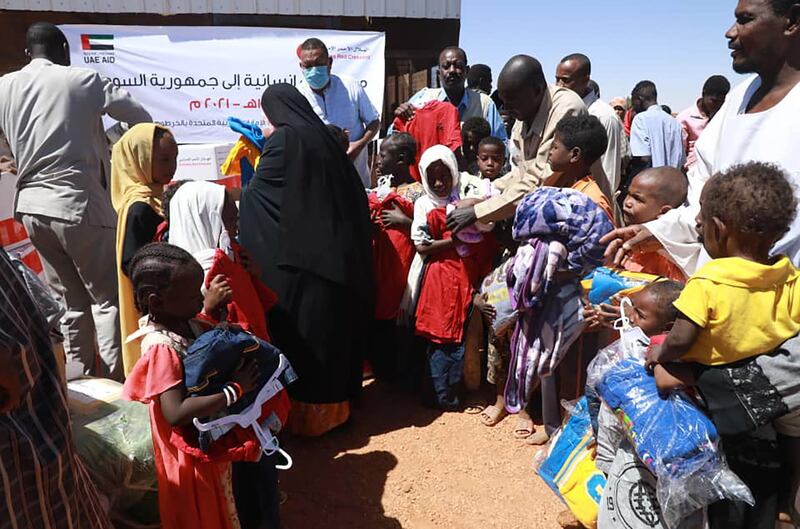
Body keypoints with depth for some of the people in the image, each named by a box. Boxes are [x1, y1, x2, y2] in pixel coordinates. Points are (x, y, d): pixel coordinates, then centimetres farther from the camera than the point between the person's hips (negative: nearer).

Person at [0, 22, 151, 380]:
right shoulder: (82, 80, -6)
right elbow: (141, 118, -1)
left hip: (31, 206, 6)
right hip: (78, 204, -6)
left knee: (71, 300, 14)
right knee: (107, 297, 2)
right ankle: (117, 381, 2)